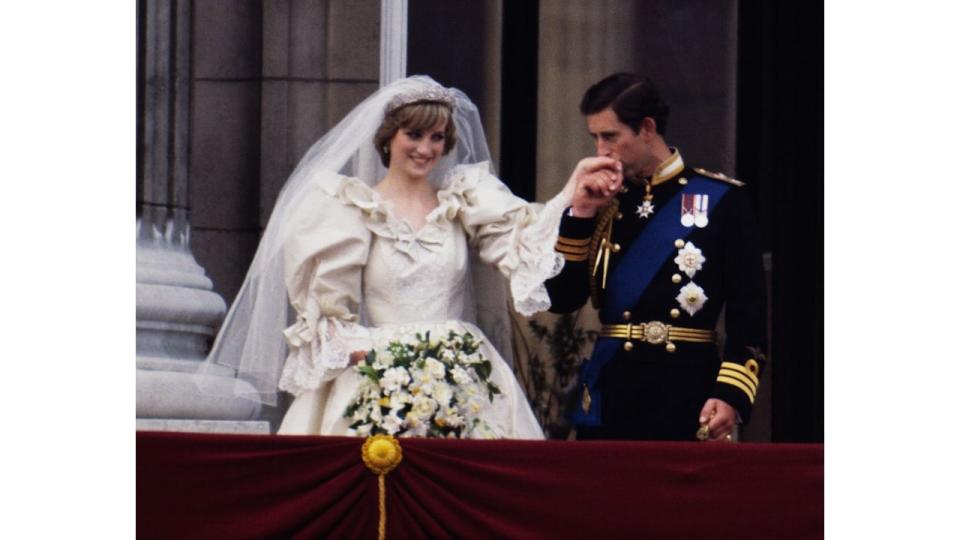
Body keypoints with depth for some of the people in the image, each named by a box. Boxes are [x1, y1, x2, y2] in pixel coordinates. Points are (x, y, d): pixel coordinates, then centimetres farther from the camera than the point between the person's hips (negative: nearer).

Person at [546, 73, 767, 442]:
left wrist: (731, 394, -14)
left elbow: (749, 313, -4)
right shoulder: (604, 203, 12)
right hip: (610, 394, 4)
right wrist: (579, 214, -2)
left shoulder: (720, 200, 0)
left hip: (686, 395, -4)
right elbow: (562, 299, 6)